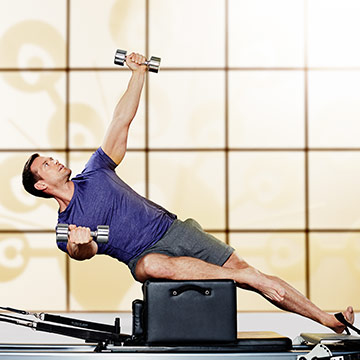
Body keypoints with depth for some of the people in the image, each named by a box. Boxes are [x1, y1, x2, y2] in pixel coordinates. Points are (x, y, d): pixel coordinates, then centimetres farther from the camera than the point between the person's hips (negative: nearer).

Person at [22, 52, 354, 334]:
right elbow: (87, 251, -16)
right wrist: (79, 245, -40)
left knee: (244, 269, -7)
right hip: (147, 255, -4)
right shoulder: (65, 229, 4)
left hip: (174, 229, 4)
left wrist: (138, 73, 9)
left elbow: (122, 120, 13)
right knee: (152, 267, -41)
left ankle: (329, 319, -3)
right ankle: (242, 277, -33)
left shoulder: (95, 172, 13)